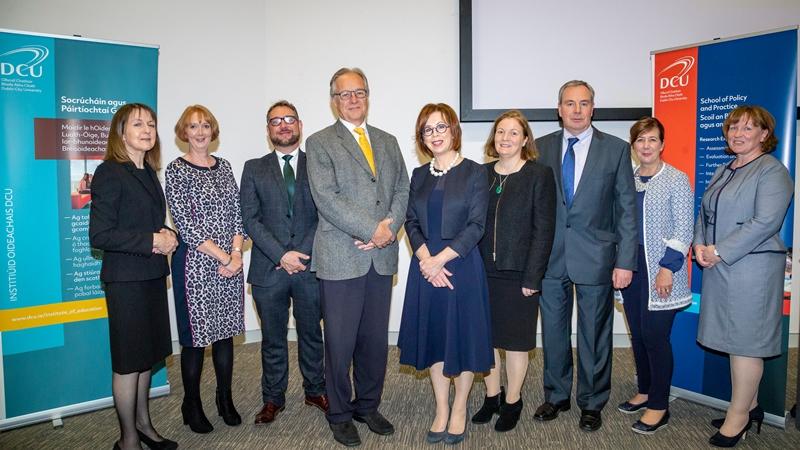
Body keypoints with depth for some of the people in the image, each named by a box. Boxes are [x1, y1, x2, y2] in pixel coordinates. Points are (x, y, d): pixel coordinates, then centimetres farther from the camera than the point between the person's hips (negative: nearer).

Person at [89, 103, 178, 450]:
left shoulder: (148, 173, 12)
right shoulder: (110, 173, -12)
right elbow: (100, 235, -18)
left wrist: (165, 237, -2)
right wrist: (152, 241, -18)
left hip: (152, 275, 7)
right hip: (125, 279, -7)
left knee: (147, 355, 16)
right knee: (128, 361, 3)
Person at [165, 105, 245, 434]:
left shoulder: (223, 167, 10)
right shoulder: (176, 170, -5)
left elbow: (237, 213, 7)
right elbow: (185, 225, -12)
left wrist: (236, 253, -7)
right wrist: (222, 257, -13)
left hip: (231, 263, 5)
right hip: (195, 264, -5)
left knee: (225, 332, 13)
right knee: (195, 336, 5)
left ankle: (225, 400, 28)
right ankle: (192, 406, 23)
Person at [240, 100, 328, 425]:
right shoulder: (254, 169, 6)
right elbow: (250, 219, -2)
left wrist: (301, 253, -11)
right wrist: (281, 255, -13)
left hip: (309, 265, 0)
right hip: (268, 268, 0)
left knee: (311, 334, 13)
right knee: (272, 339, 12)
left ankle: (315, 390, 31)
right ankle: (273, 398, 27)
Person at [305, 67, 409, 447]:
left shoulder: (388, 142, 16)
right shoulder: (319, 143, 0)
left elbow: (402, 191, 10)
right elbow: (327, 199, -11)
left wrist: (390, 227, -9)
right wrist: (372, 230, -15)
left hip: (382, 258, 5)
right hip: (340, 258, -4)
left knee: (376, 340, 12)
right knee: (340, 343, 5)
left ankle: (368, 406, 31)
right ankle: (340, 415, 23)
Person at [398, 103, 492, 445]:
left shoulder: (474, 173, -4)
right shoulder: (419, 175, 10)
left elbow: (476, 226, -9)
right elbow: (411, 222, 5)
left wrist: (440, 258, -15)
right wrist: (426, 259, -11)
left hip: (462, 265, -4)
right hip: (426, 265, 4)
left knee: (463, 335, 5)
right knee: (432, 336, 10)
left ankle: (459, 409, 25)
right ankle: (441, 408, 25)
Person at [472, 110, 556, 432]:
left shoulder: (539, 175, -5)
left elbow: (543, 230, -8)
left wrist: (532, 278, -12)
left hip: (518, 275, -4)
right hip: (483, 272, 4)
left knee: (515, 341, 8)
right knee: (485, 337, 12)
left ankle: (512, 402, 27)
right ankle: (492, 396, 31)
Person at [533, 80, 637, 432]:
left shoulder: (616, 149, -1)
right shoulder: (541, 147, 4)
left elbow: (627, 209, -2)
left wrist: (625, 261, -7)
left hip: (595, 257, -2)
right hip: (551, 257, 2)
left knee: (594, 336, 10)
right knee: (553, 333, 13)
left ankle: (592, 403, 29)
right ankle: (556, 396, 33)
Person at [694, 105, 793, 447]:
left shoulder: (772, 171, -9)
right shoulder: (723, 171, 17)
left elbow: (765, 222, -18)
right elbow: (704, 213, 18)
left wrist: (720, 251, -17)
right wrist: (700, 244, 0)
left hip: (751, 268, -8)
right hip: (719, 267, 8)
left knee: (745, 340, 0)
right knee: (735, 338, 14)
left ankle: (738, 417, 12)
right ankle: (750, 406, 28)